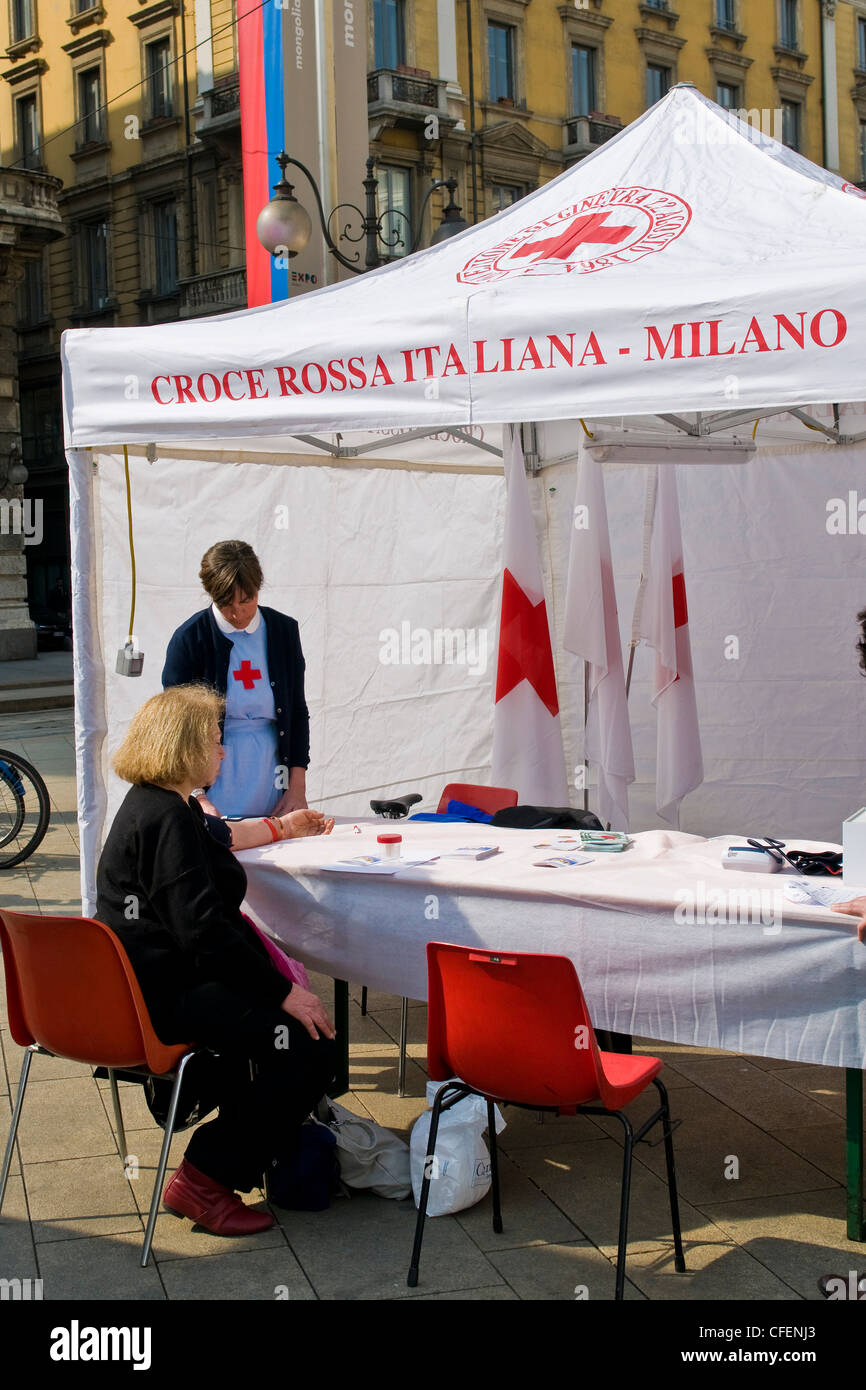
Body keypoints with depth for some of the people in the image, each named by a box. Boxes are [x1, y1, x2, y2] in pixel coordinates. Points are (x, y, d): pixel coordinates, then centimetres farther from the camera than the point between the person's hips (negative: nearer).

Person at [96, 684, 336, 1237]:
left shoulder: (157, 806, 15)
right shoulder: (167, 819, -18)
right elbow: (202, 930, -24)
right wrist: (283, 993, -19)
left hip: (151, 979, 12)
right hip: (164, 994, -12)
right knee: (308, 1046, -19)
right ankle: (204, 1181, -10)